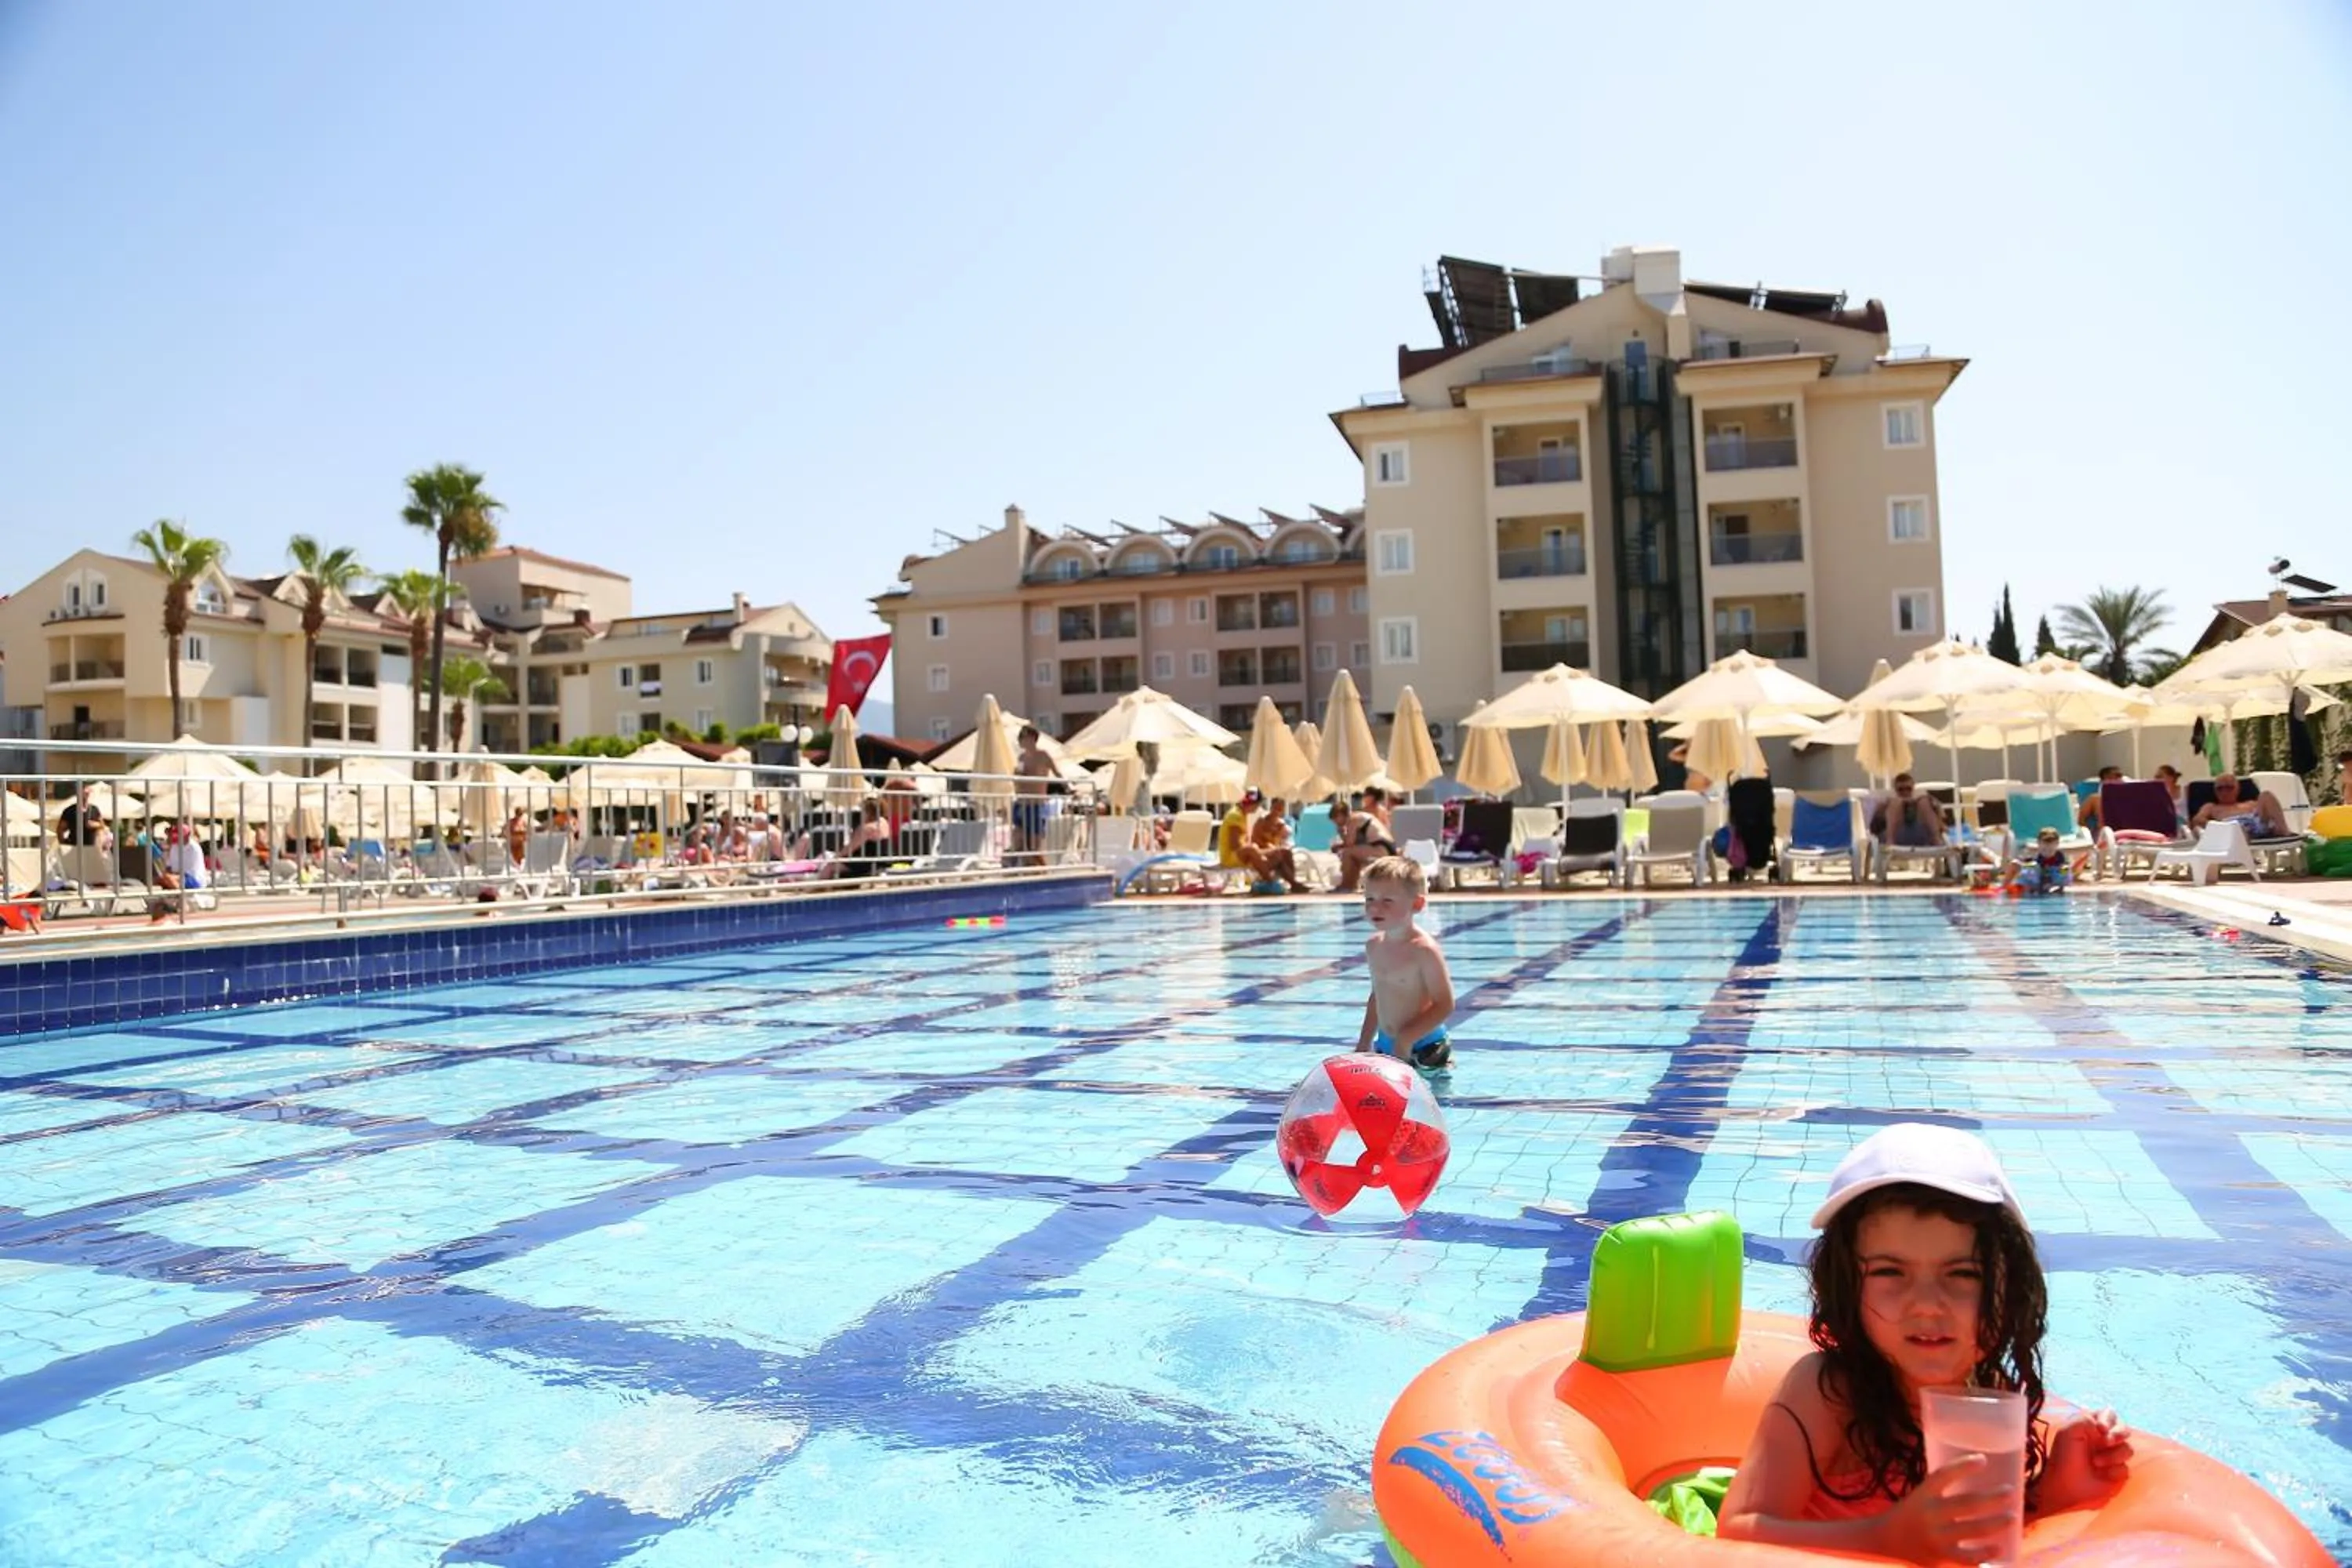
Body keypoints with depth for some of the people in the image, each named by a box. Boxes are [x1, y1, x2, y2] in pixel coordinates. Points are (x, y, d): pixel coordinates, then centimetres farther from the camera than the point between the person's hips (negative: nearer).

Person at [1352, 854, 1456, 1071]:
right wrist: (1364, 1042, 15)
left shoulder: (1424, 949, -18)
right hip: (1385, 1045, 7)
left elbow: (1445, 1005, -18)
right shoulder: (1373, 945, 5)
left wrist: (1407, 1039, -22)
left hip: (1424, 1048, -7)